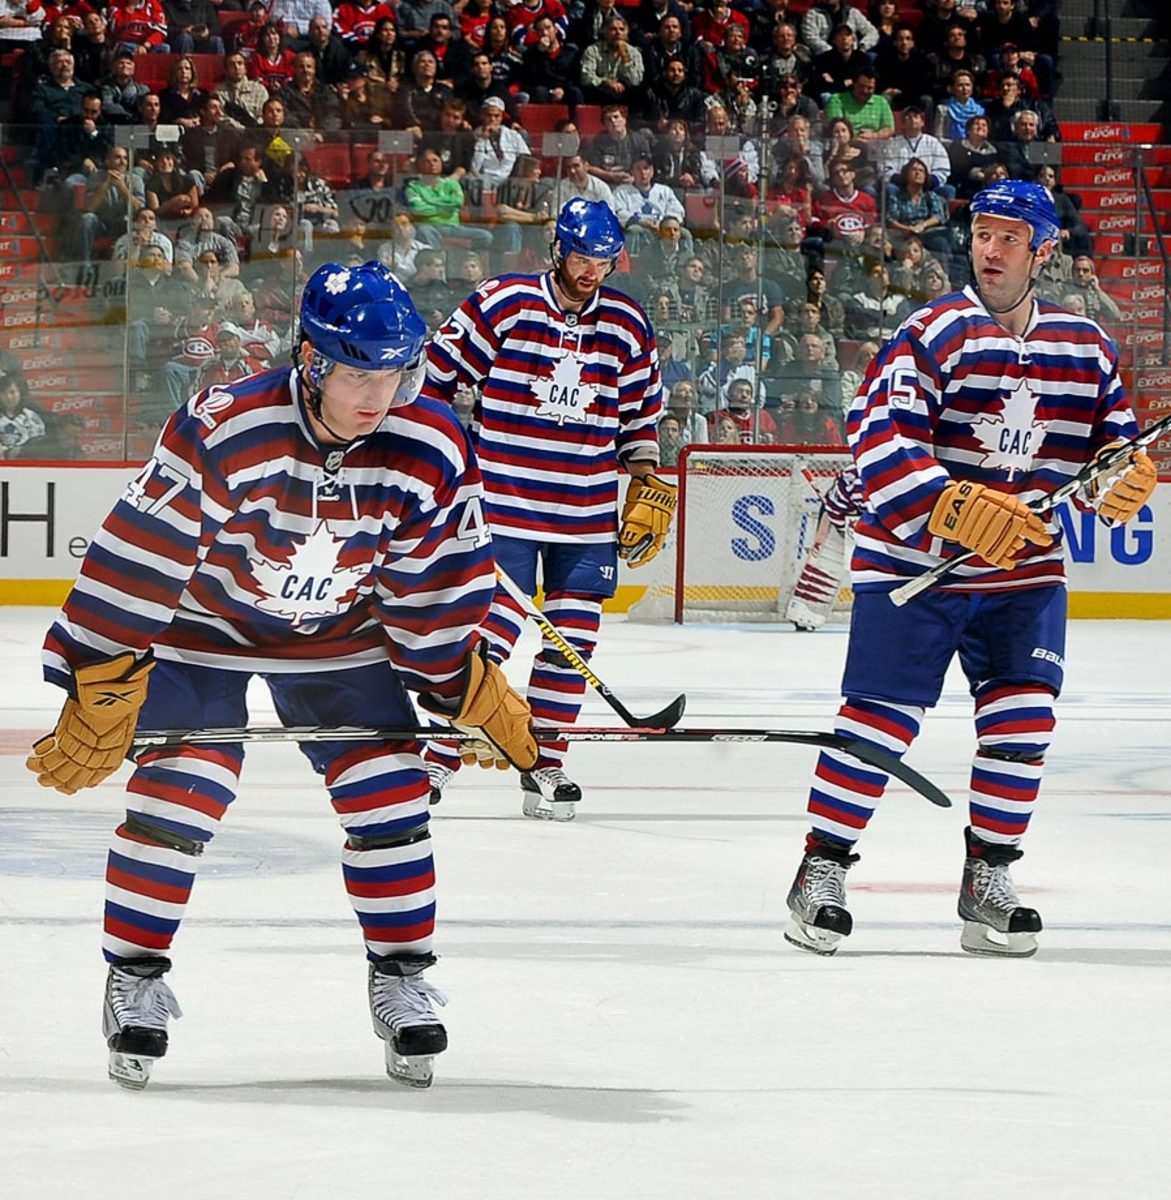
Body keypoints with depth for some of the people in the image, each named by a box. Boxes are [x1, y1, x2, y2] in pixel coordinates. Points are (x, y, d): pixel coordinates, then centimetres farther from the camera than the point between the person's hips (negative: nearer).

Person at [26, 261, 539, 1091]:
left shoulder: (431, 453, -21)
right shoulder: (220, 433, -34)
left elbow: (438, 594, -7)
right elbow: (139, 562, -29)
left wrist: (472, 690, -5)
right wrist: (100, 693, -27)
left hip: (343, 634, 3)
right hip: (204, 622, -3)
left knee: (388, 796, -5)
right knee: (179, 794, -14)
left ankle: (402, 976, 12)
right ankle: (135, 977, 3)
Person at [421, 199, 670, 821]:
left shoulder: (628, 327, 8)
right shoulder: (502, 304, -6)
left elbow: (639, 414, 18)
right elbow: (438, 376, 0)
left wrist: (647, 486, 11)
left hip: (589, 516, 4)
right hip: (503, 506, -4)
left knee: (572, 639, 2)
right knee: (491, 628, -11)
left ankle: (545, 764, 11)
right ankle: (438, 757, -2)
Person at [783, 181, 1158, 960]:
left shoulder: (1084, 347, 5)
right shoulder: (937, 333, -12)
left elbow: (1111, 439, 16)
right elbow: (879, 440, -21)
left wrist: (1126, 479, -8)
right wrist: (953, 508, -34)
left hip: (1025, 570, 5)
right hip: (913, 563, -4)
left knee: (1023, 718, -2)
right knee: (881, 717, -6)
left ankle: (989, 880, 10)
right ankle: (822, 872, 4)